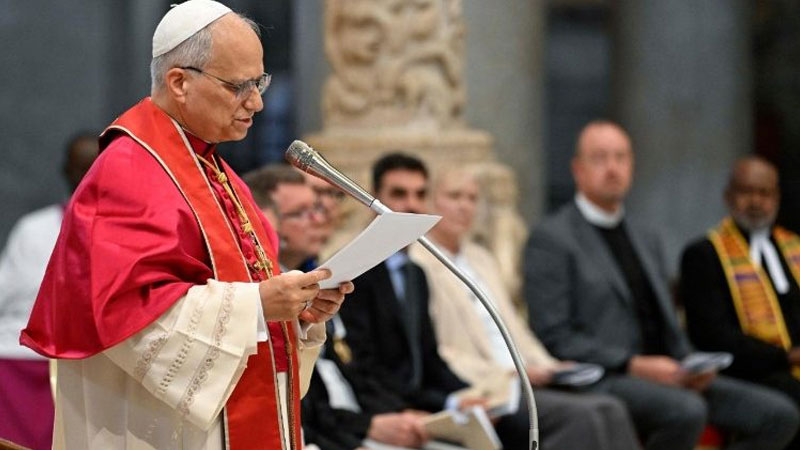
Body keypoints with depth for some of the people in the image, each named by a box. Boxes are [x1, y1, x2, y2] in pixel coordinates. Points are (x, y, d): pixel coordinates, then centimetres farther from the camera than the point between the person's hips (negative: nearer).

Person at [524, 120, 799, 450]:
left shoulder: (646, 241, 24)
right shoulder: (551, 239, -1)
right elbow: (552, 336, -10)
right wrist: (634, 365, -17)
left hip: (663, 375, 8)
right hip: (599, 381, -8)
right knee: (687, 411, -37)